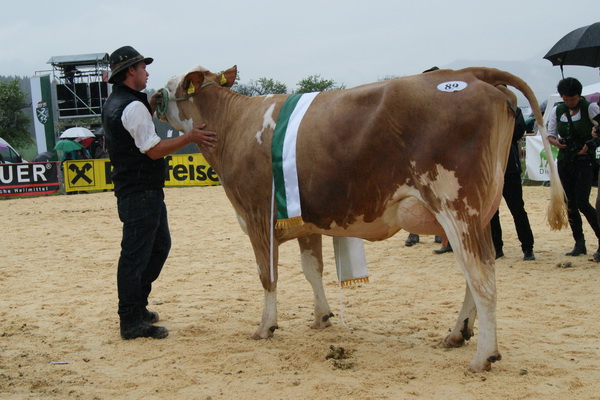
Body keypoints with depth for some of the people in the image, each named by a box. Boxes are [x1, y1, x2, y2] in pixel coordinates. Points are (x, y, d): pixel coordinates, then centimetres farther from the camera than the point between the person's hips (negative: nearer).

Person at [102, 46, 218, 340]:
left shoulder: (114, 104, 14)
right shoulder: (133, 106, -17)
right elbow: (154, 149, -18)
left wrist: (150, 110, 14)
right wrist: (190, 137, -17)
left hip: (147, 192, 11)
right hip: (141, 193, -11)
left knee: (159, 245, 20)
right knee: (135, 255, -5)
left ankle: (136, 306, 28)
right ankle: (131, 323, 1)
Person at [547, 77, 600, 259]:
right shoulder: (557, 110, 6)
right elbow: (550, 135, 11)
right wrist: (555, 142, -10)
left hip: (584, 160, -5)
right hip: (564, 160, 5)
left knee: (582, 203, -14)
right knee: (570, 204, 7)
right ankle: (579, 244, 15)